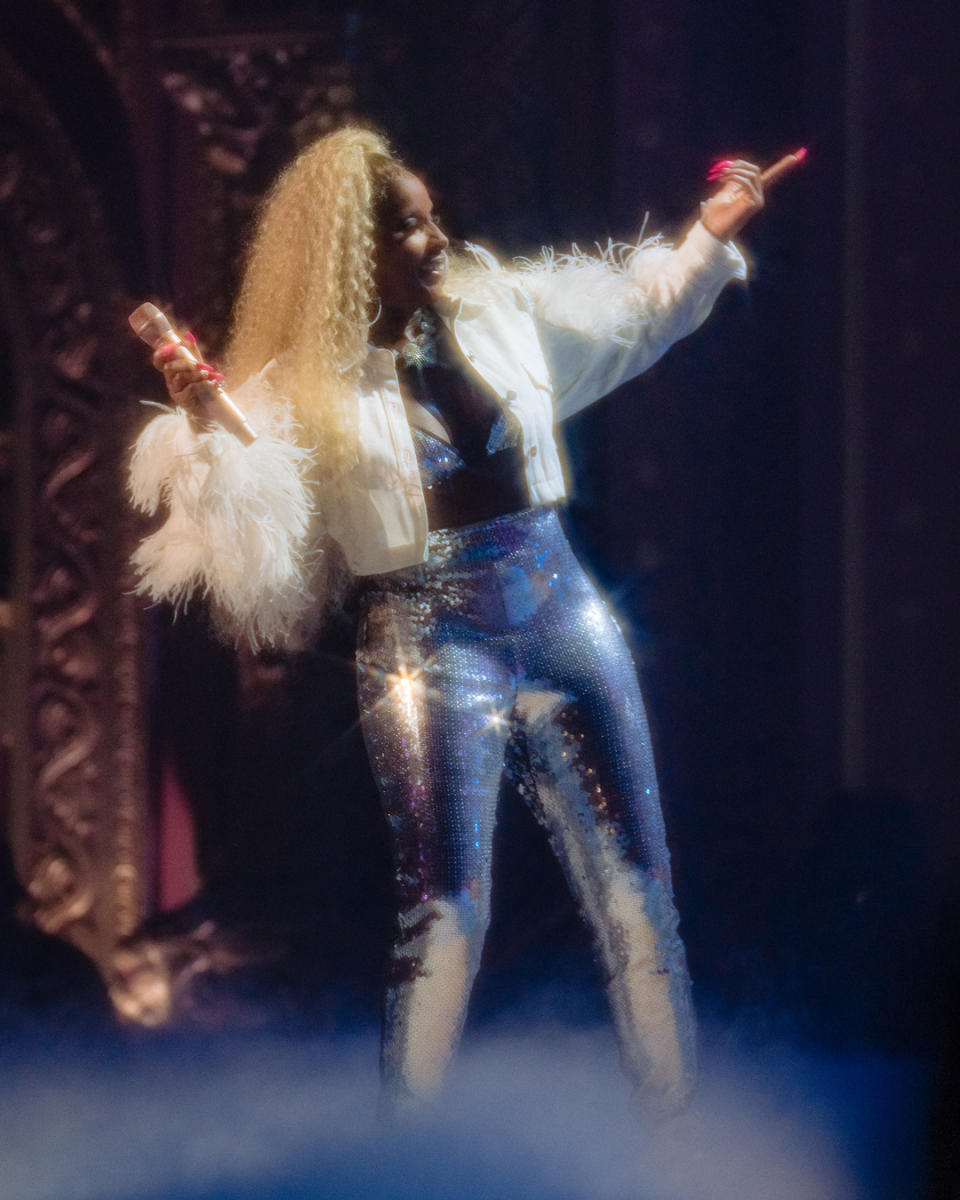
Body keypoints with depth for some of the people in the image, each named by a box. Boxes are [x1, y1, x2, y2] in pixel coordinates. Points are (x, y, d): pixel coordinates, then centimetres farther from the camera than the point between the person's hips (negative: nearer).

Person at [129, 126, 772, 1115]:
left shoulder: (498, 306, 5)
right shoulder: (304, 388, -7)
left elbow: (636, 308, 23)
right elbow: (246, 538, -19)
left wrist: (711, 236, 15)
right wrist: (201, 427, -33)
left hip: (559, 616, 5)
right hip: (430, 643, -5)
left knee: (634, 884, 7)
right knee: (444, 913, -9)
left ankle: (680, 1112, 17)